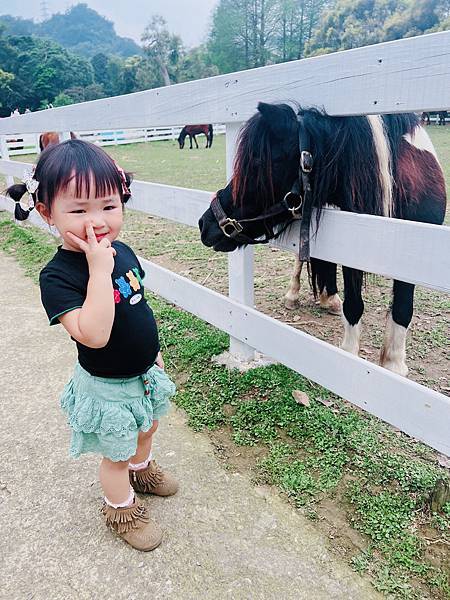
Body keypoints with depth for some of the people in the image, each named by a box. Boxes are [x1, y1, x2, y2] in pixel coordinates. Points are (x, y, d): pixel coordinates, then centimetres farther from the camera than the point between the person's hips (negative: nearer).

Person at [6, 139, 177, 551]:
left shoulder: (123, 252, -8)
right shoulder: (58, 276, -28)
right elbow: (93, 334, -41)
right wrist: (99, 268, -42)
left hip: (145, 372, 7)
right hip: (107, 386, -6)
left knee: (147, 429, 30)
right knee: (116, 453, 17)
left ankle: (142, 470, 61)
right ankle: (121, 509, 45)